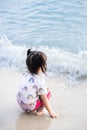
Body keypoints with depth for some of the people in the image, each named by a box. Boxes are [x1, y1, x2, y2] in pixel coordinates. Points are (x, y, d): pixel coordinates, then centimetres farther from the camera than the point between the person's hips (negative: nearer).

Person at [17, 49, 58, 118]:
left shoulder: (26, 75, 0)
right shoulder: (40, 81, -18)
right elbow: (44, 99, -13)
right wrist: (50, 112, -5)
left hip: (20, 103, 7)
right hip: (30, 106, -7)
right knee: (48, 92, 3)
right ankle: (39, 110, -1)